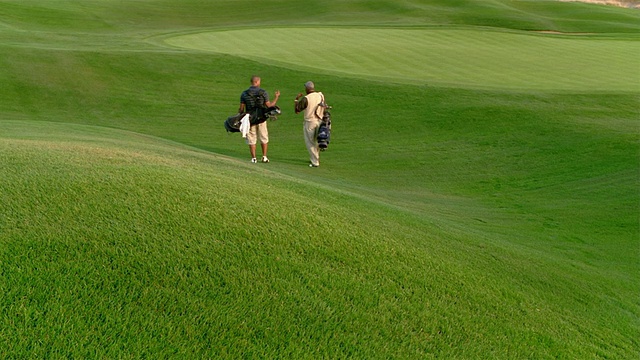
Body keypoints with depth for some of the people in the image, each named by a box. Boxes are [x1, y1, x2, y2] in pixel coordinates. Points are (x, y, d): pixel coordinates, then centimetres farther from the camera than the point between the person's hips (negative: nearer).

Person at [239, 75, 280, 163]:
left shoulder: (244, 93, -5)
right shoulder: (263, 92, -7)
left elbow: (241, 109, -4)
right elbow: (269, 105, -5)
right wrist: (276, 97, 8)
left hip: (250, 119, 0)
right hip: (261, 119, 0)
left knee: (252, 139, 9)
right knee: (264, 138, 15)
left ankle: (253, 158, 9)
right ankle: (264, 157, 14)